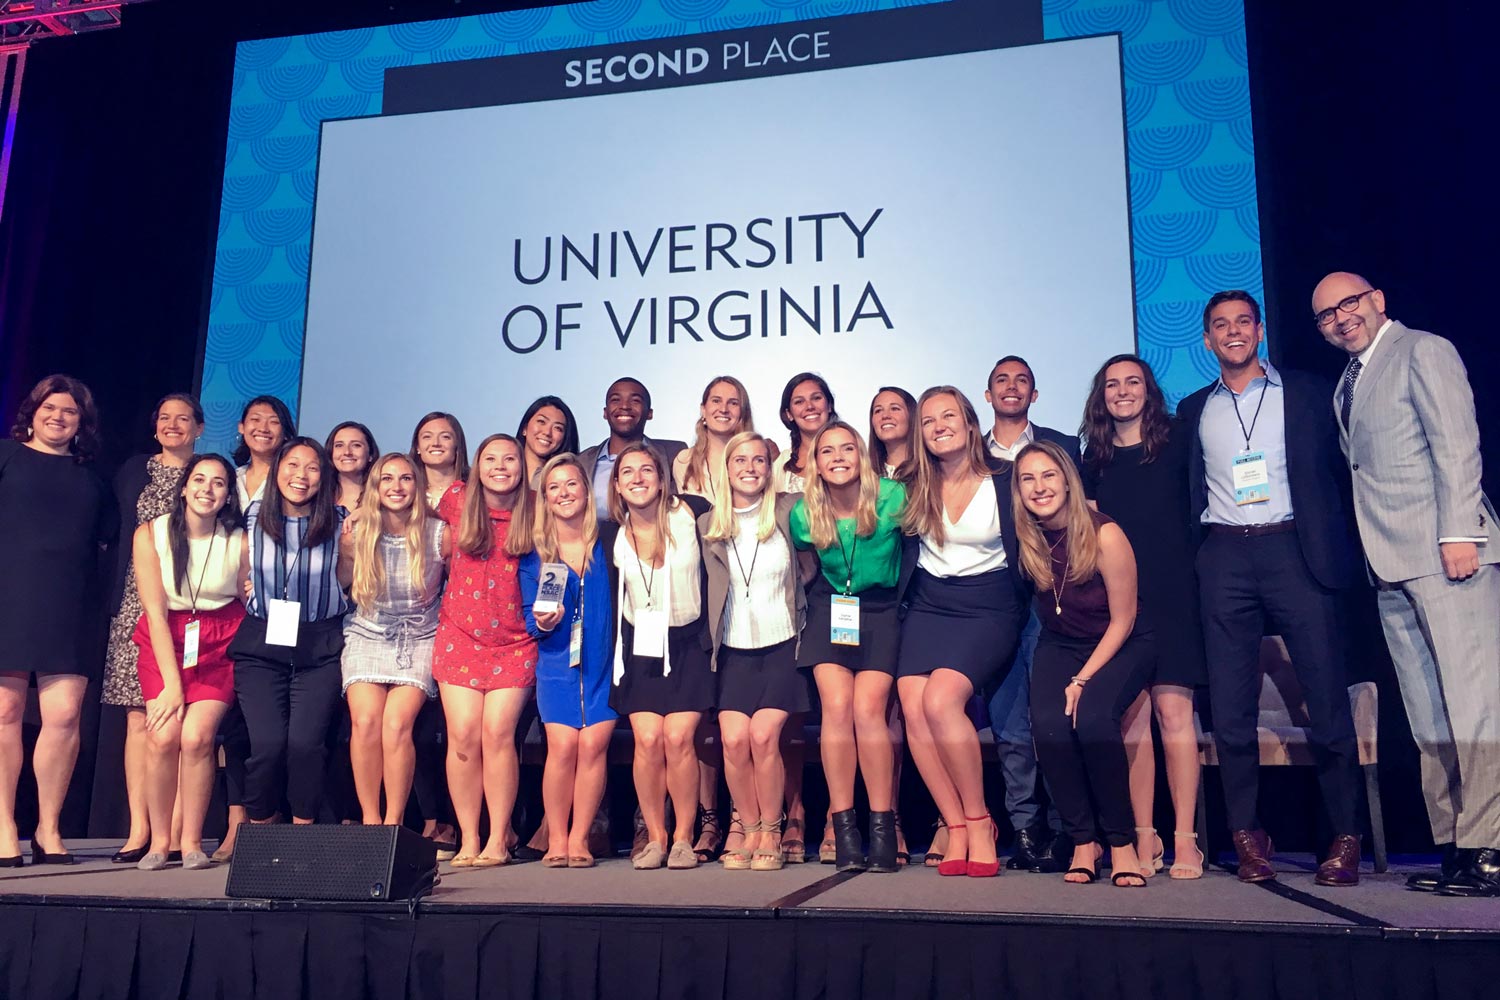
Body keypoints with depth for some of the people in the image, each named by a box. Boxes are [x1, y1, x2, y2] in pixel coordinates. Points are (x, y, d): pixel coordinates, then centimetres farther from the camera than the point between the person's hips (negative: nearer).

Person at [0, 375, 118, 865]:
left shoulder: (91, 478, 19)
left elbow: (106, 540, 21)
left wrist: (95, 598, 11)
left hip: (68, 612, 2)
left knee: (64, 715, -5)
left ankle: (48, 830, 6)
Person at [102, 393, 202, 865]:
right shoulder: (134, 471, 16)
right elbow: (115, 536, 13)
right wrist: (115, 602, 4)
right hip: (138, 606, 2)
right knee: (139, 717, -4)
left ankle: (176, 829, -4)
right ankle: (139, 828, -3)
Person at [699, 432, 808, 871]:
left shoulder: (788, 512, -1)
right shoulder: (708, 525, 6)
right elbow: (706, 588, 12)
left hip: (781, 645, -2)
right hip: (735, 649, 2)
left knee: (764, 735, -16)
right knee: (734, 740, -12)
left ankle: (771, 835, 1)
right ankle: (750, 832, 6)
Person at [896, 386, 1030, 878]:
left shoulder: (1003, 484, 0)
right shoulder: (915, 489, 9)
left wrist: (1024, 610, -2)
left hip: (988, 609, -3)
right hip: (927, 607, 4)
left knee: (939, 699, -25)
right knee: (912, 708, -18)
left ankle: (978, 820, -8)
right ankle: (956, 827, -6)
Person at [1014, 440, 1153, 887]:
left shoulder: (1104, 535, -22)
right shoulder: (1026, 539, -10)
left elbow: (1122, 620, -15)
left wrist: (1082, 680, -19)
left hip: (1121, 647, -3)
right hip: (1059, 646, 3)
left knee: (1091, 715, -31)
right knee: (1049, 723, -25)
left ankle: (1121, 843, -16)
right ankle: (1082, 842, -10)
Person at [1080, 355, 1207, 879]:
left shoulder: (1177, 440, 6)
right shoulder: (1095, 458, 14)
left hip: (1169, 593, -2)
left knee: (1172, 712, -8)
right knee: (1131, 716, 0)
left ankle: (1184, 840, -2)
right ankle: (1143, 839, 5)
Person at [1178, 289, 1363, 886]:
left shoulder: (1306, 393, 9)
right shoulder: (1194, 410, 15)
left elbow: (1337, 473, 6)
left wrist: (1335, 551, -4)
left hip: (1295, 551, -2)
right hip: (1224, 560, 2)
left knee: (1327, 697, -3)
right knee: (1230, 706, 1)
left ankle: (1345, 838, 9)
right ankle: (1247, 836, 11)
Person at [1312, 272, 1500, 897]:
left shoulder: (1423, 352, 1)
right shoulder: (1347, 384, 22)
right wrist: (1374, 553, 10)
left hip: (1447, 554, -8)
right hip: (1392, 566, 8)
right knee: (1427, 715, 7)